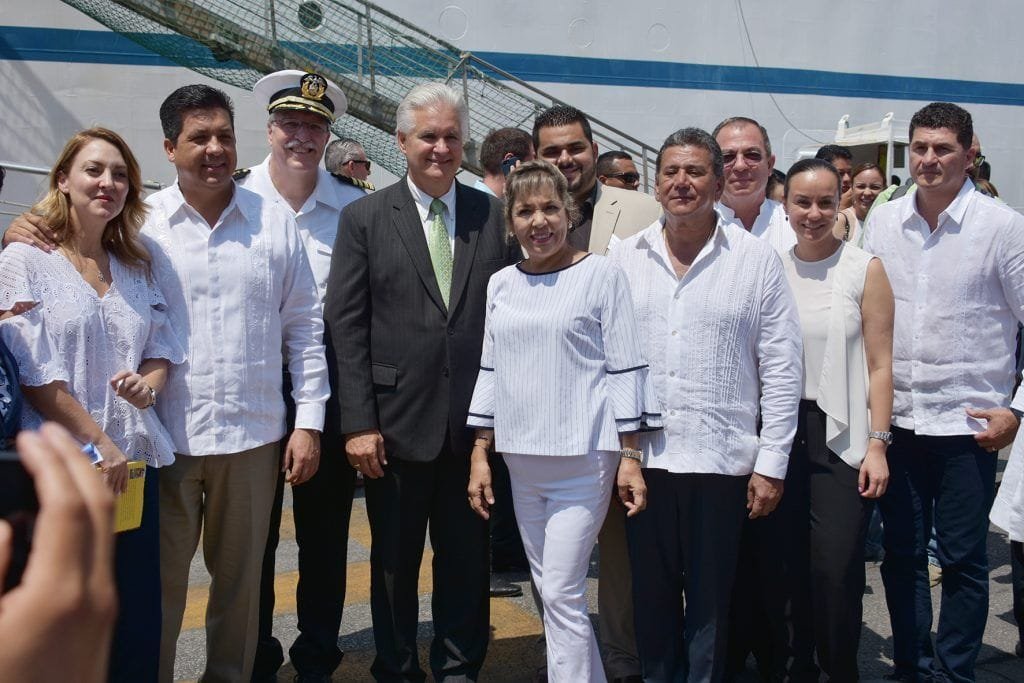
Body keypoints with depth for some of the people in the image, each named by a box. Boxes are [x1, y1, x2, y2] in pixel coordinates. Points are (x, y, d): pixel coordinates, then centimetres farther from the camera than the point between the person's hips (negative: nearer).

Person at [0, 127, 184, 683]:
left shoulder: (135, 268, 13)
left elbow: (162, 351, 15)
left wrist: (149, 384, -8)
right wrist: (100, 443, -11)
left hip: (133, 462, 5)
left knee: (139, 617, 7)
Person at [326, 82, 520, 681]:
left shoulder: (494, 215, 5)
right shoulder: (365, 218, -1)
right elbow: (347, 326, -4)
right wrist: (358, 422, -9)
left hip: (474, 423, 2)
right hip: (397, 424, -1)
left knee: (467, 558, 14)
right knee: (395, 563, 13)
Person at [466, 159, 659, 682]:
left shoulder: (600, 275, -4)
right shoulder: (501, 284, 9)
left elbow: (625, 368, -5)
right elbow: (490, 370, 13)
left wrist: (631, 457, -8)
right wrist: (480, 454, 9)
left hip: (583, 457, -5)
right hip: (521, 459, 6)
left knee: (561, 594, -7)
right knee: (549, 592, 13)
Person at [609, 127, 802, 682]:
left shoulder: (757, 258, -2)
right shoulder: (625, 258, 5)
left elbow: (781, 369, -2)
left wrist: (771, 463, -5)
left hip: (721, 459, -2)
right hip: (642, 457, 2)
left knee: (709, 602, 10)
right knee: (651, 596, 14)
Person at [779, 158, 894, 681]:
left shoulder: (865, 269, -1)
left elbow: (879, 365, -2)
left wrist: (878, 444, -9)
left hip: (841, 437, -3)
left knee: (836, 570, -5)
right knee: (787, 566, 9)